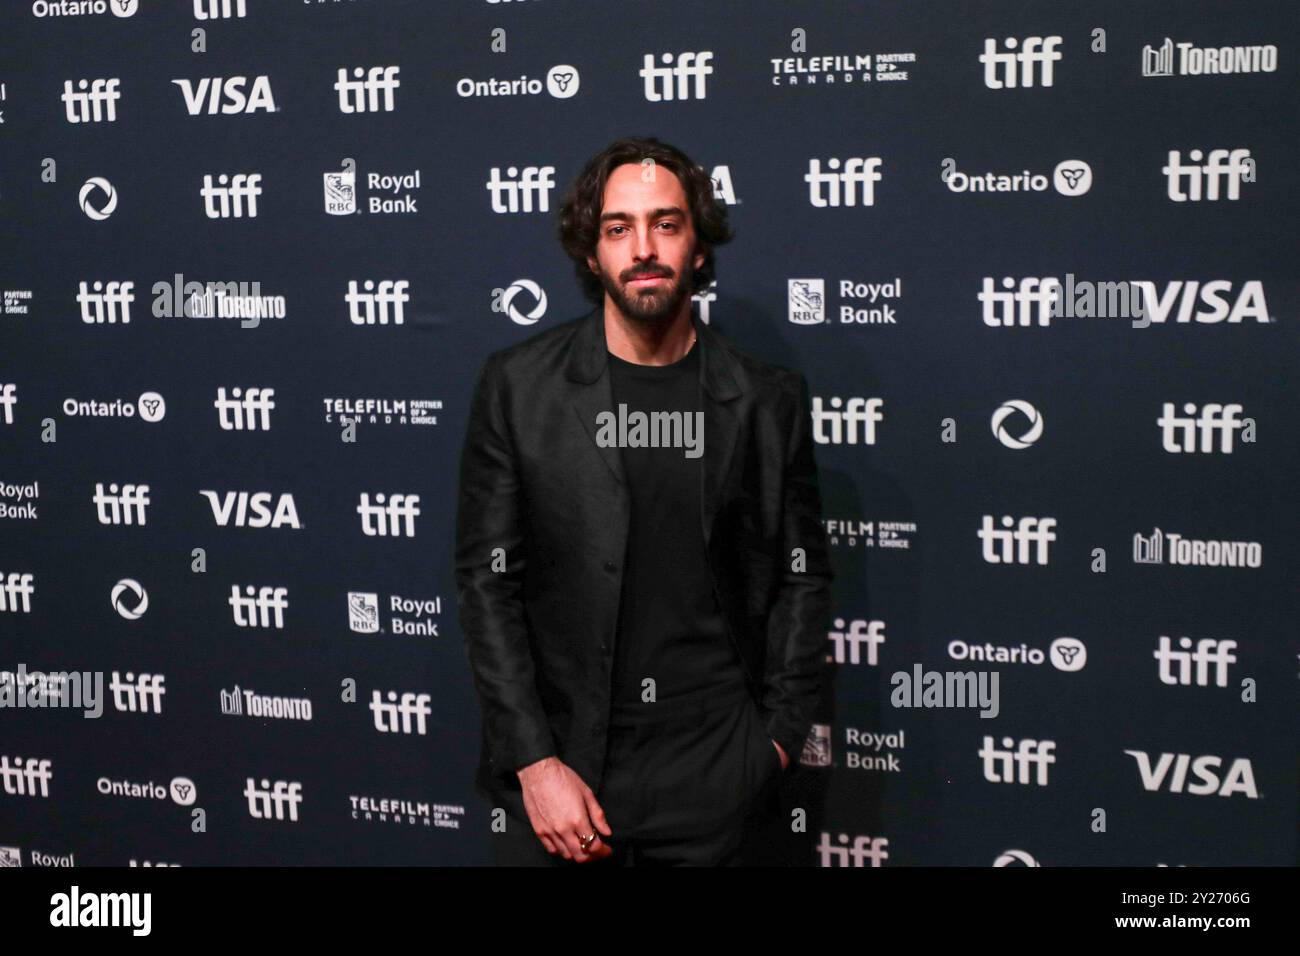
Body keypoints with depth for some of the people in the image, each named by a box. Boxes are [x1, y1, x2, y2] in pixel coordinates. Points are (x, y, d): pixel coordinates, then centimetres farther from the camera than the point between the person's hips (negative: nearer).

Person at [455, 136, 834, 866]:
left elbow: (802, 578, 6)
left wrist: (779, 736, 1)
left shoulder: (768, 400, 0)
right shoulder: (518, 386, -3)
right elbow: (487, 580, -3)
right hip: (555, 761, 0)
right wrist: (534, 763, -8)